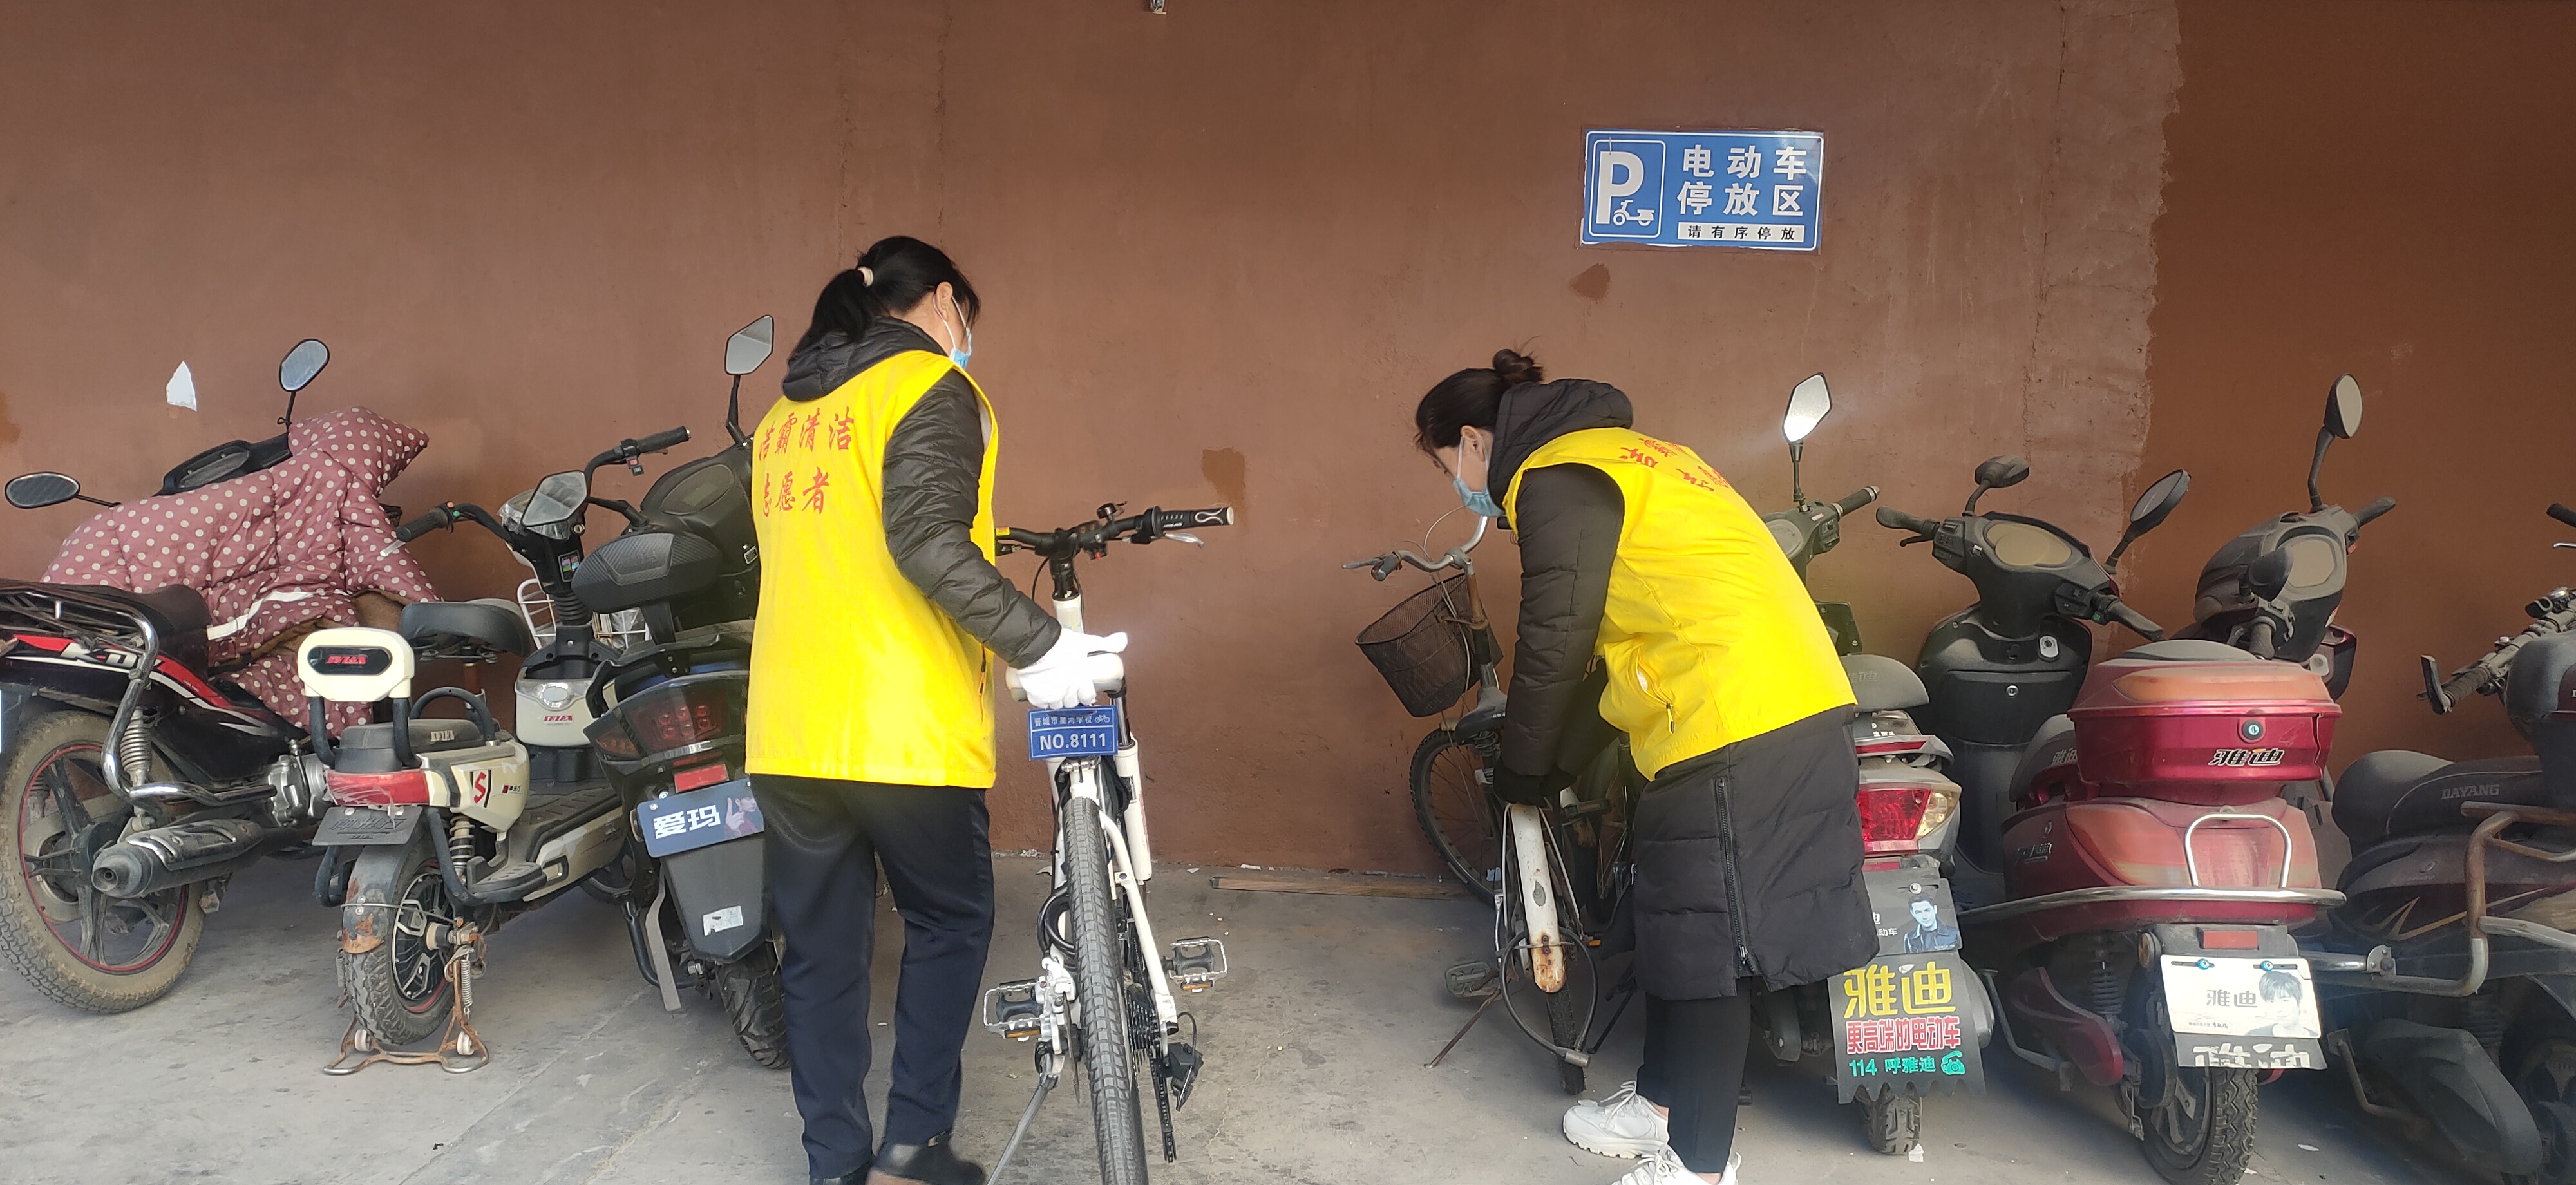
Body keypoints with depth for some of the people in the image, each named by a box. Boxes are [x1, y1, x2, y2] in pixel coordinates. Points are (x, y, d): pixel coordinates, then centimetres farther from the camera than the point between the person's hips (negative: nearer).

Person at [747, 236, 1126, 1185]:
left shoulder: (785, 413, 18)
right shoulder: (931, 386, -5)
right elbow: (928, 541, -21)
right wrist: (1036, 645, -18)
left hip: (788, 731, 7)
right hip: (902, 729, -6)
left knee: (821, 948, 12)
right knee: (949, 924, 11)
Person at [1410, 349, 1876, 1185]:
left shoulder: (1554, 478, -7)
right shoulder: (1614, 450, 24)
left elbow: (1555, 636, -12)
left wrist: (1525, 766, 1)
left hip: (1730, 725, -10)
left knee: (1703, 938, -2)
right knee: (1672, 919, 19)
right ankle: (1661, 1105, 34)